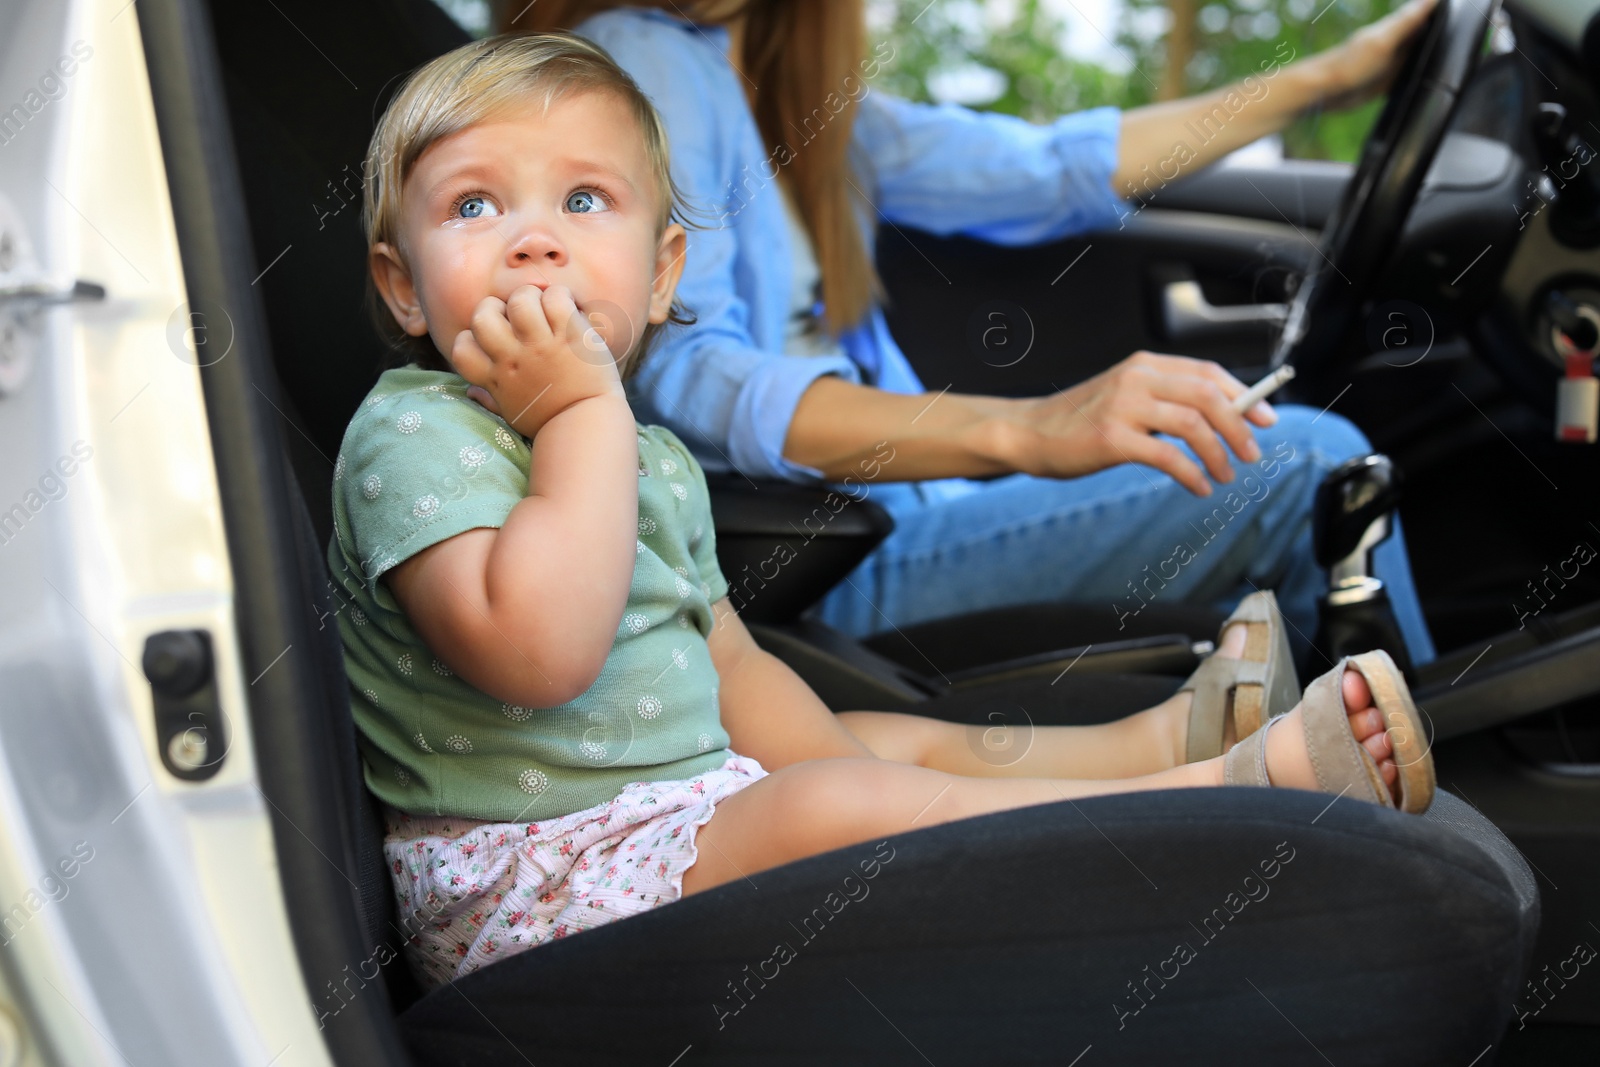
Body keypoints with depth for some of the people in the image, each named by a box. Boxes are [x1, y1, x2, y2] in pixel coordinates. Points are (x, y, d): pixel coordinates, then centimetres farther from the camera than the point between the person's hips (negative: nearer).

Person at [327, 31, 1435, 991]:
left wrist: (838, 764, 7)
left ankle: (1177, 733, 31)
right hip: (529, 882, -10)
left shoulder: (657, 461, 13)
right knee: (837, 803, -26)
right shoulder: (415, 434, -16)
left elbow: (727, 665, 20)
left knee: (910, 741, 15)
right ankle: (1243, 783, -19)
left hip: (681, 797, 10)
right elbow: (536, 652, -33)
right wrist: (587, 413, -26)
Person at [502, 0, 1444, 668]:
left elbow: (1038, 172, 19)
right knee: (1306, 464, -12)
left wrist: (1328, 78, 21)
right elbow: (681, 382, -28)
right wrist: (1025, 430, -41)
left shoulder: (787, 85, 15)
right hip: (818, 574, -10)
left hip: (892, 507, 10)